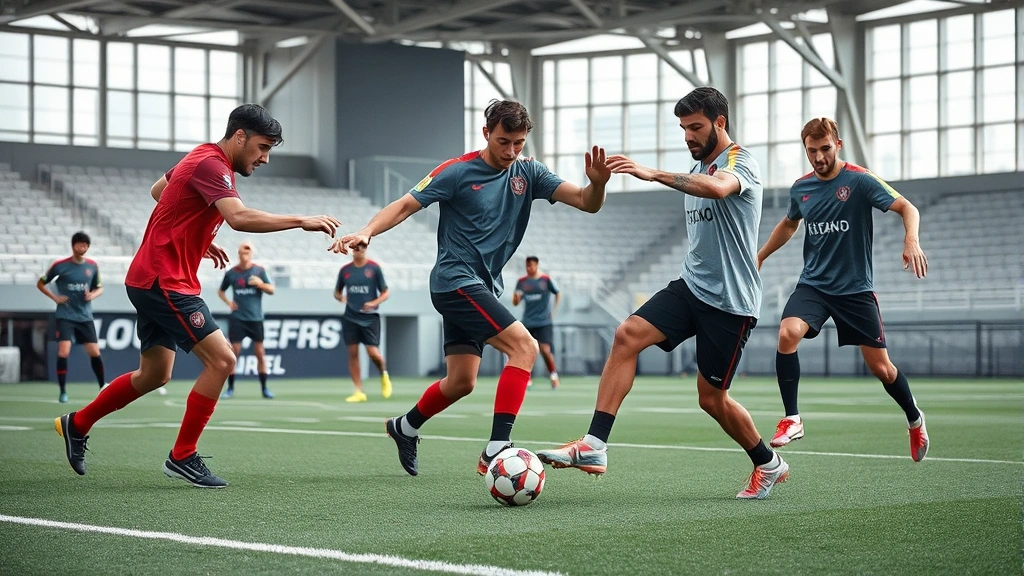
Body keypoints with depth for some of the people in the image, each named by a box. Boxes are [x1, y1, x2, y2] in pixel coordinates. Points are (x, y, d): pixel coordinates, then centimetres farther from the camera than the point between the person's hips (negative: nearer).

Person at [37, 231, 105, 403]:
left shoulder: (92, 266, 2)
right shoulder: (60, 265, -7)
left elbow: (99, 288, 15)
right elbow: (40, 283, 5)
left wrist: (93, 294, -8)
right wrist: (54, 297, -8)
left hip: (85, 317, 3)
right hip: (65, 316, -3)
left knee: (95, 352, 1)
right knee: (63, 352, -15)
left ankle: (103, 387, 18)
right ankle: (63, 391, -4)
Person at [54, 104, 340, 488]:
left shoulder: (204, 158, 13)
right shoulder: (211, 165, -18)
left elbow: (158, 190, 29)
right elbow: (239, 218, -35)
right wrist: (301, 221, -33)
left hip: (152, 280, 11)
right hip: (163, 282, -11)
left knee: (154, 374, 19)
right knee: (221, 359, -15)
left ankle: (77, 424, 33)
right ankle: (182, 457, -6)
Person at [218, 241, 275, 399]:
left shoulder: (259, 271, 0)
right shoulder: (231, 273, 3)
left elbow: (271, 290, -2)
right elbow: (221, 291, 17)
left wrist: (260, 284, -21)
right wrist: (228, 302, -2)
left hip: (255, 318, 0)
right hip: (238, 318, 0)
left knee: (260, 353, 2)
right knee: (234, 352, -3)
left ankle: (264, 388, 9)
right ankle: (230, 388, 4)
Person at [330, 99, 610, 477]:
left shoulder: (527, 173, 5)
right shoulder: (458, 172, -8)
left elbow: (587, 202, -4)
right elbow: (406, 205, -10)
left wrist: (597, 183, -27)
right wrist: (366, 232, -26)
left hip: (483, 288, 7)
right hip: (455, 280, -7)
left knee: (461, 382, 13)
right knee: (524, 346, -22)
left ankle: (405, 427, 39)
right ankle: (496, 449, -27)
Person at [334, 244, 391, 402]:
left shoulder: (374, 268, -2)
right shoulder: (345, 270, 6)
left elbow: (385, 293, 1)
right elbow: (337, 291, 17)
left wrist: (374, 303, -18)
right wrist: (339, 297, -7)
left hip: (370, 317, -3)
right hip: (350, 318, 3)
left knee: (373, 353, -11)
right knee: (353, 354, -2)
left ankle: (384, 375, 22)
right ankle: (359, 392, 4)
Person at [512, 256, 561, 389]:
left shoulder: (546, 280, -3)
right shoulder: (522, 282, 3)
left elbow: (558, 294, 11)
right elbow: (515, 303, 3)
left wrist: (553, 310, 6)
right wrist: (516, 297, -20)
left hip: (544, 322, -3)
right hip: (527, 322, 3)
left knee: (545, 350, -10)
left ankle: (553, 374, 13)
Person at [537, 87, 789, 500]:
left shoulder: (740, 162, -11)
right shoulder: (698, 169, 16)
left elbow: (718, 188, -37)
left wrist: (654, 174, -41)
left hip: (730, 301, -7)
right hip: (691, 286, 7)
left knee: (711, 396, 1)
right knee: (627, 336, -16)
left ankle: (769, 465, 26)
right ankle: (594, 445, -22)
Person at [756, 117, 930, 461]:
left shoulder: (860, 180, -10)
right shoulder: (800, 189, 4)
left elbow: (907, 208, -17)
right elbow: (789, 223, 25)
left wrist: (911, 241, -36)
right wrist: (760, 255, 26)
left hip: (855, 289, -3)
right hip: (813, 284, 3)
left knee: (880, 367, 2)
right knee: (787, 334, -27)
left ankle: (915, 420, 31)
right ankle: (791, 420, -17)